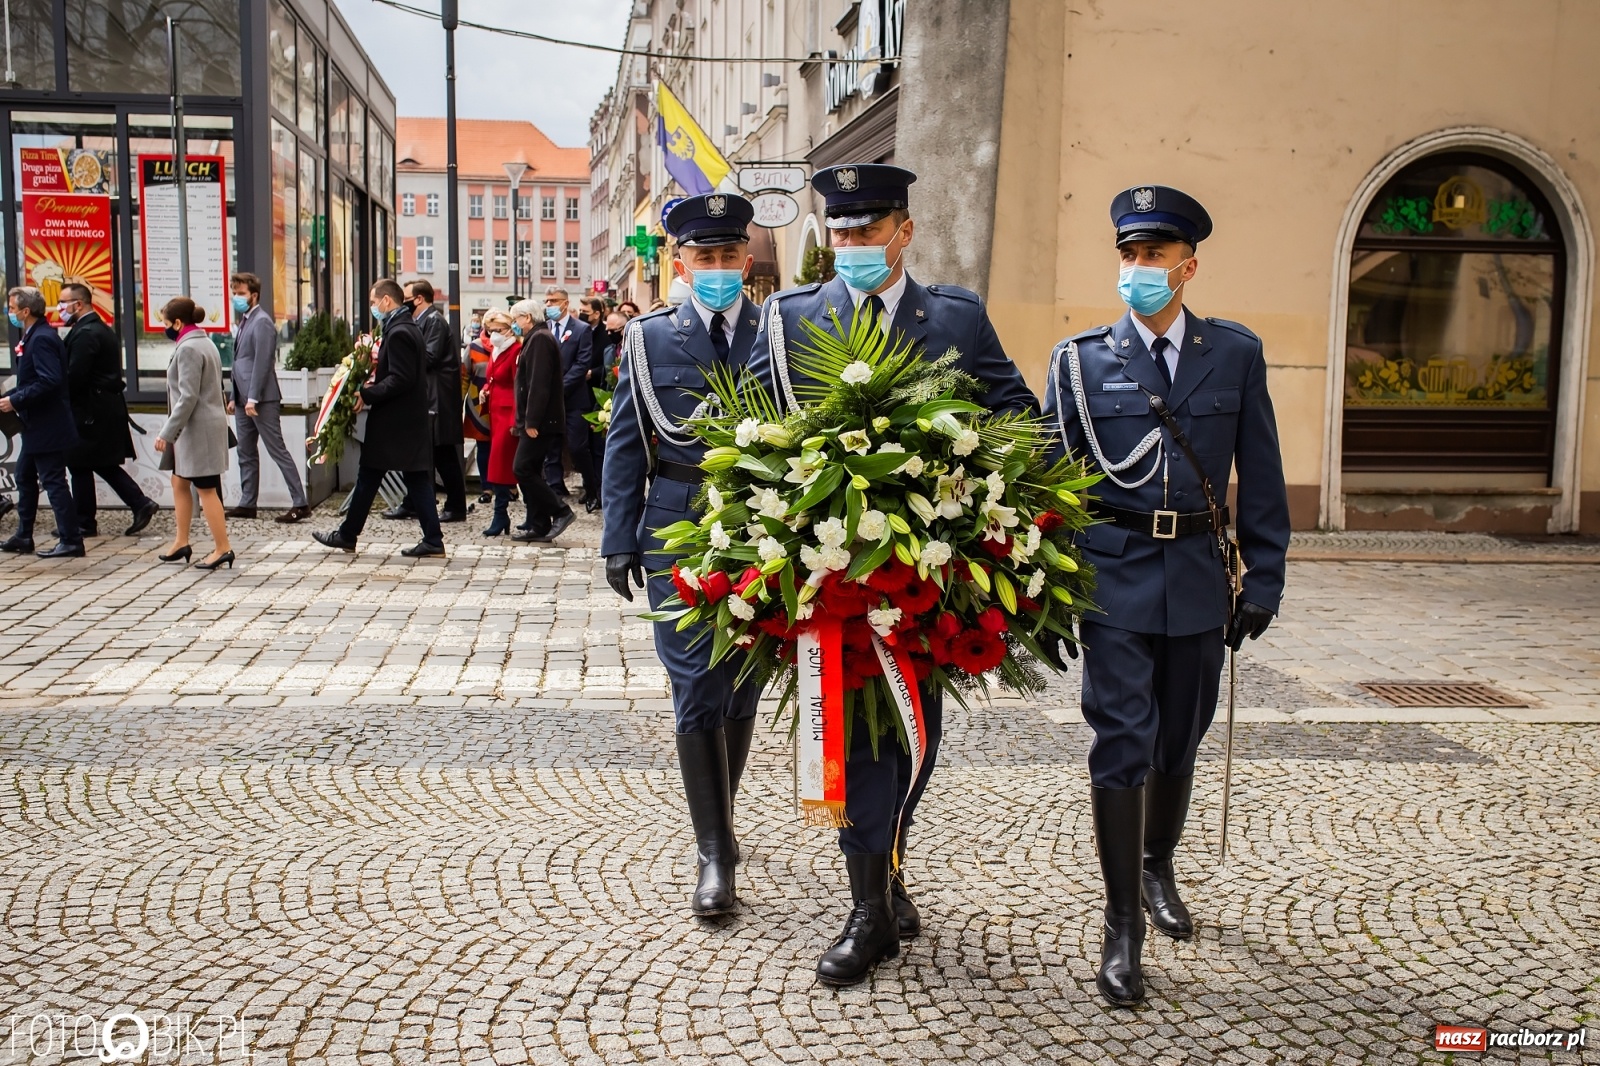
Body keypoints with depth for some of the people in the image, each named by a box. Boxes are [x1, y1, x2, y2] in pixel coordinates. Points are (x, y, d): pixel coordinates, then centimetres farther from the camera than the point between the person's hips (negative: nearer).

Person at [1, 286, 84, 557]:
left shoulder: (41, 339, -18)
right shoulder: (34, 337, 14)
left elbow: (50, 381, -28)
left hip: (48, 427, -11)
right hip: (37, 426, 11)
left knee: (53, 482, -6)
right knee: (25, 477, 18)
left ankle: (71, 541, -1)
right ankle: (23, 537, 27)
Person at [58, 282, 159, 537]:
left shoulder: (85, 333, -17)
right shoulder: (102, 329, 14)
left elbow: (74, 376, -23)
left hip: (90, 411, -9)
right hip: (107, 408, 9)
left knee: (80, 466, 1)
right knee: (105, 465, 14)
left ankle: (84, 524, 9)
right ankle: (140, 504, 7)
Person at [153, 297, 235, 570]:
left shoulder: (188, 348, -16)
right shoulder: (204, 343, 14)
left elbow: (188, 397, -22)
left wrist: (166, 433, -19)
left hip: (197, 429, -10)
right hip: (195, 429, 10)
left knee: (206, 489, -4)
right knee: (180, 483, 16)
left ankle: (223, 549, 0)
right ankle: (181, 543, 23)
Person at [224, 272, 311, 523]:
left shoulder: (261, 321, -12)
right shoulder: (244, 321, 17)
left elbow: (262, 362, -18)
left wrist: (253, 398, -21)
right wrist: (235, 397, 17)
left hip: (261, 399, -9)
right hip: (244, 399, 9)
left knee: (278, 451, -8)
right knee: (246, 453, 13)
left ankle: (300, 504, -6)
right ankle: (247, 504, 20)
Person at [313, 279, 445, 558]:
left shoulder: (398, 333, -16)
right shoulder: (410, 329, 14)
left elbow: (400, 380, -23)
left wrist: (366, 393, -20)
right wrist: (372, 386, 10)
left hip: (392, 422, -9)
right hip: (412, 420, 9)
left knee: (368, 478, 3)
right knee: (417, 480, 7)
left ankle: (347, 535, 15)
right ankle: (432, 540, 4)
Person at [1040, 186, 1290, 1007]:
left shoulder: (1236, 354, 4)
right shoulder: (1081, 360, 0)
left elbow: (1260, 478, 6)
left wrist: (1261, 581, 2)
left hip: (1197, 577, 2)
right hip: (1112, 574, -2)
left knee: (1178, 741, 15)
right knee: (1122, 745, -5)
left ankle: (1157, 869, 41)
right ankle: (1122, 927, 5)